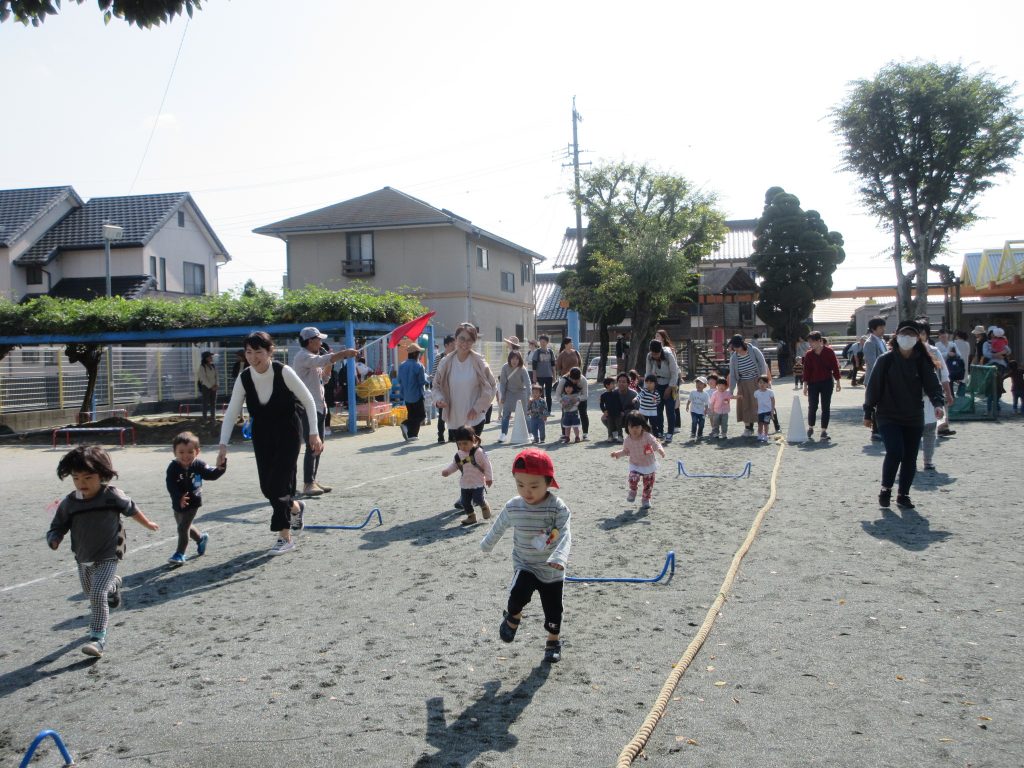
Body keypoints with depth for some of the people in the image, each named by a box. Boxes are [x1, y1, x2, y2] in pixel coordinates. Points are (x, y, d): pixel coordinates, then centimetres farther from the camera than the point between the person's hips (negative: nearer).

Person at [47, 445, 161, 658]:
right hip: (83, 559, 5)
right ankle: (112, 585, 59)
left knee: (98, 595, -19)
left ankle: (98, 638, -11)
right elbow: (57, 528, -1)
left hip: (107, 557, -5)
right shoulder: (68, 503, -10)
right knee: (91, 594, 26)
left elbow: (131, 509, 3)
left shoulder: (112, 496, -16)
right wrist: (54, 540, -25)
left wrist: (148, 524, 17)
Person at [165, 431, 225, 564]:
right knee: (186, 527, 21)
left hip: (193, 502, -3)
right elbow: (171, 486, -23)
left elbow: (211, 474, -6)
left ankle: (179, 554, 4)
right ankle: (201, 538, 48)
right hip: (178, 504, 3)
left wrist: (221, 468, -26)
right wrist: (179, 498, -39)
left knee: (183, 528, -9)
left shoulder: (198, 465, -11)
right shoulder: (173, 468, -16)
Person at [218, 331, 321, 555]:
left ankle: (285, 537, -1)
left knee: (279, 483, -12)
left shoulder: (283, 372, -20)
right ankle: (295, 507, 36)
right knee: (267, 487, 4)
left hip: (288, 432, -4)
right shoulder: (244, 379, -10)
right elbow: (231, 413, -8)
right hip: (262, 434, 4)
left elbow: (309, 400, -12)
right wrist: (223, 445, -16)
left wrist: (314, 433, -13)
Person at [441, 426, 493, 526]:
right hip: (465, 484, 5)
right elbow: (454, 465, 11)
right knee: (465, 502, 6)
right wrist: (447, 471, -8)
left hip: (478, 483, -5)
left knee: (478, 499, -12)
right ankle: (471, 516, 24)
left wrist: (489, 477, -6)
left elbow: (486, 465, -9)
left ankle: (484, 506, 20)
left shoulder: (478, 452, -15)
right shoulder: (458, 455, 0)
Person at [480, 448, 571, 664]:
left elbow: (565, 535, -29)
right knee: (519, 592, -25)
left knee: (553, 610, 9)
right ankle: (513, 617, 8)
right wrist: (486, 544, 25)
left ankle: (553, 641, 38)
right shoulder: (513, 507, -10)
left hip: (551, 571, -1)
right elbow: (499, 527, 9)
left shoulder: (558, 508, -20)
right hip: (525, 566, 1)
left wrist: (559, 558, -47)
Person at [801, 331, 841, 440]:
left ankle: (824, 431, 8)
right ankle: (810, 428, 21)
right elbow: (806, 370, 1)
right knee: (812, 406, 2)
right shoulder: (809, 355, -1)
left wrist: (837, 382, -1)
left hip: (827, 382, -1)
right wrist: (805, 385, -1)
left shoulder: (829, 351, -5)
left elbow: (835, 366, -1)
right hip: (813, 383, 1)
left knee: (826, 407, 2)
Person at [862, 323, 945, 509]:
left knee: (910, 458, 6)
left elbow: (932, 384, -8)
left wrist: (938, 403, -27)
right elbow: (873, 387, -2)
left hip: (914, 419, 3)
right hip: (888, 417, -3)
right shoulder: (886, 360, -5)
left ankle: (903, 494, 23)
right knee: (895, 452, -18)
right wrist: (868, 413, -1)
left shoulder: (922, 362, 2)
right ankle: (886, 489, 4)